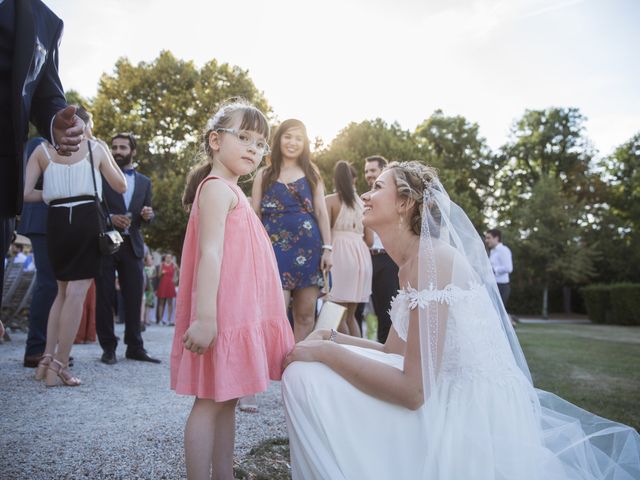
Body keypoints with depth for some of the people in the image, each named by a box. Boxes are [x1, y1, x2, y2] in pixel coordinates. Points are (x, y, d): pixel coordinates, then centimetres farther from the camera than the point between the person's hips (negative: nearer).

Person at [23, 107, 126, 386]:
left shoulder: (43, 149, 12)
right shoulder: (95, 147, 7)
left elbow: (25, 193, 2)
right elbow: (121, 186, 14)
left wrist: (52, 194, 19)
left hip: (56, 221, 4)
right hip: (87, 220, -3)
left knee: (63, 291, 18)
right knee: (76, 293, -3)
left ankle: (47, 359, 14)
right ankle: (59, 365, -4)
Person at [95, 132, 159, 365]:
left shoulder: (144, 182, 16)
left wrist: (148, 214, -5)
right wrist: (109, 218, -14)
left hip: (132, 246, 3)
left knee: (133, 298, 2)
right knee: (104, 298, 1)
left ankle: (135, 347, 10)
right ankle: (108, 347, 9)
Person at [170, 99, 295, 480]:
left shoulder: (232, 192, 20)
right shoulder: (217, 188, -10)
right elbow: (210, 254, -20)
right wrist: (205, 318, -26)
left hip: (241, 316, 10)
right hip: (224, 317, -10)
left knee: (228, 400, 15)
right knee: (211, 402, -3)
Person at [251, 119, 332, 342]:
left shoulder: (312, 173, 14)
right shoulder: (264, 174, 12)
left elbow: (321, 212, 10)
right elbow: (254, 215, 8)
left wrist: (327, 248, 1)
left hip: (308, 248, 2)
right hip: (275, 247, -1)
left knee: (306, 314, 3)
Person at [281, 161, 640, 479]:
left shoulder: (432, 257, -19)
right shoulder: (412, 262, 11)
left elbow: (412, 390, -23)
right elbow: (396, 354, 15)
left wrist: (325, 352, -15)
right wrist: (333, 339, 4)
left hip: (473, 420, -9)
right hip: (455, 406, 9)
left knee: (307, 377, -15)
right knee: (307, 372, 10)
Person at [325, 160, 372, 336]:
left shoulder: (330, 200, 0)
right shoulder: (363, 202, 12)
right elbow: (369, 240, 12)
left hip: (339, 254, -5)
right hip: (361, 255, 5)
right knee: (350, 315, 14)